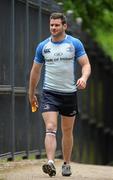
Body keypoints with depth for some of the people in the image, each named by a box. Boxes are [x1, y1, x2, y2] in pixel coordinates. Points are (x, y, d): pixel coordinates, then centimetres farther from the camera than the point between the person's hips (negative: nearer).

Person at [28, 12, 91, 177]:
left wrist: (84, 77, -25)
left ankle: (66, 164, 23)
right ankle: (50, 163, -26)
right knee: (50, 129, -16)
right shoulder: (42, 46, 5)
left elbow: (86, 64, -3)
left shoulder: (75, 43, -1)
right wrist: (31, 94, 17)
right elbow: (35, 71, 14)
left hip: (69, 93, 0)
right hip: (49, 93, 0)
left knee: (67, 132, 10)